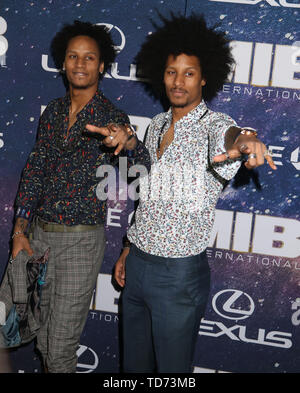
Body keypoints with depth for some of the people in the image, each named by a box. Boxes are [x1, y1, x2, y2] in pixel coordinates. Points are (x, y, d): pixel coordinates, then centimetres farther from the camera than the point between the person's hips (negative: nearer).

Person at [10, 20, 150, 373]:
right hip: (40, 232, 5)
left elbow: (142, 169, -23)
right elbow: (35, 169, 9)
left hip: (80, 240, -5)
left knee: (61, 345, 1)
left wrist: (127, 140, -46)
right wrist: (20, 228, 3)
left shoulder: (112, 118, -9)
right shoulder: (52, 112, 6)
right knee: (42, 336, 17)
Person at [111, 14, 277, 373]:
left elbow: (227, 135, -39)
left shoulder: (214, 124, -13)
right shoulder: (156, 125, 8)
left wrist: (245, 141, -63)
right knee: (134, 365, 20)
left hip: (180, 273, -6)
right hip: (137, 264, 6)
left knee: (173, 370, 7)